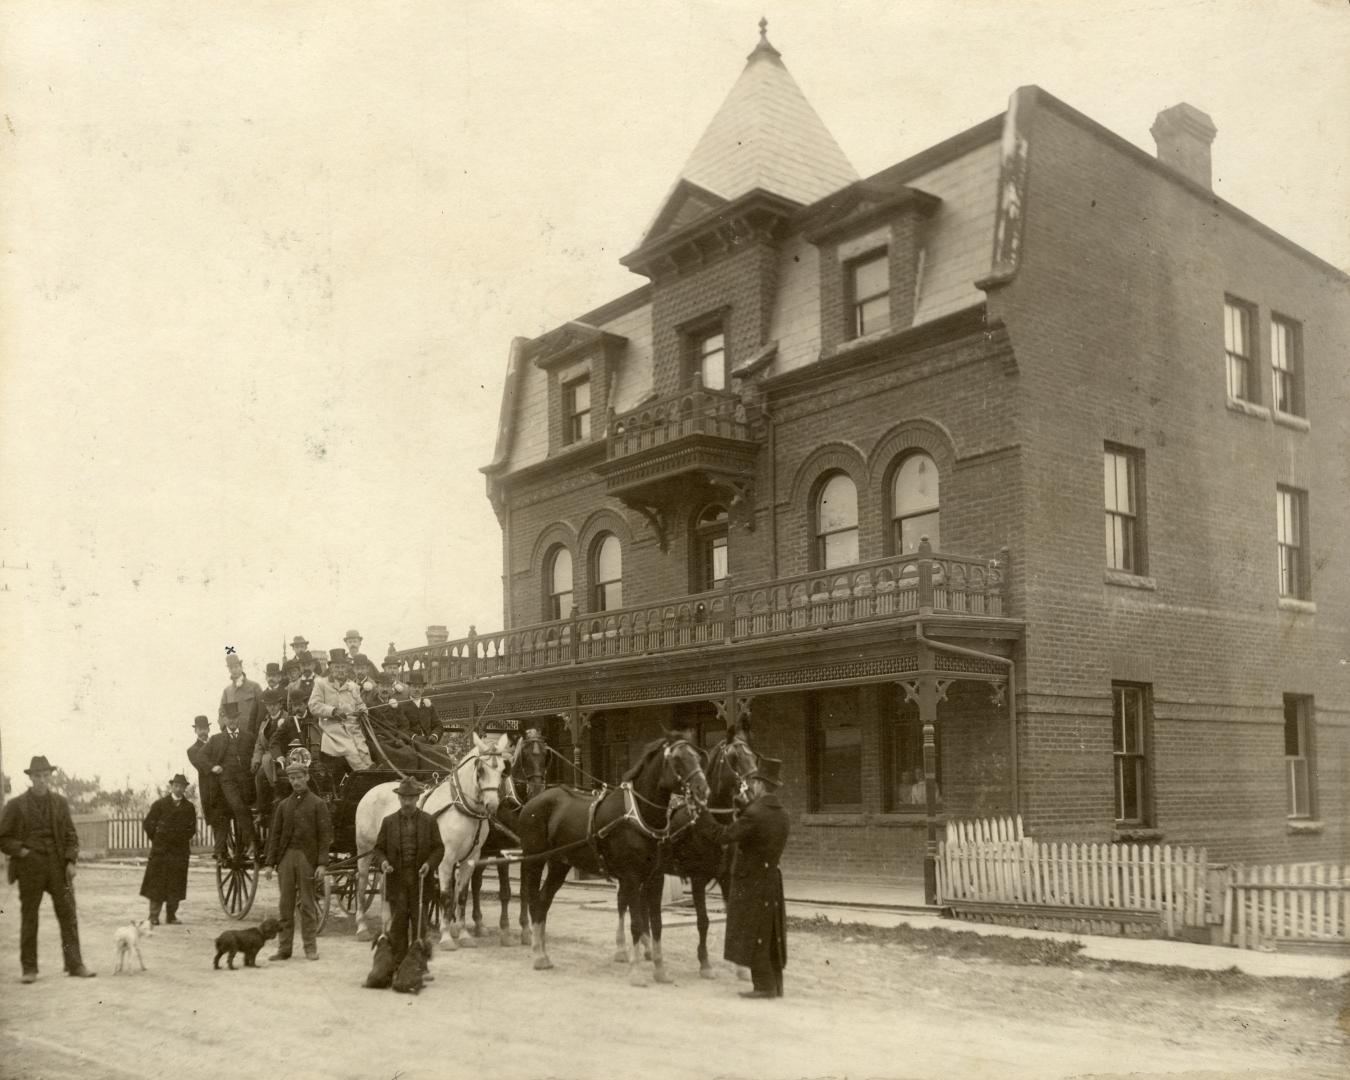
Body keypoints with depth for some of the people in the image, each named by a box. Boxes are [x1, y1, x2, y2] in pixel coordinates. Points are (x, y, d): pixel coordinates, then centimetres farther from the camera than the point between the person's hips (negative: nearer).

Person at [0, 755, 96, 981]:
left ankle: (74, 964, 2)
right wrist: (20, 851, -11)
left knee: (68, 914, -2)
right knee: (29, 918, 4)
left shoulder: (60, 803, 9)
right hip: (29, 867, -2)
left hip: (58, 866, 2)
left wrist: (70, 860, -1)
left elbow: (70, 835, 11)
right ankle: (29, 968, 13)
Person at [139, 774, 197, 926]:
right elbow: (148, 822, 3)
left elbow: (192, 828, 15)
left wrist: (184, 839, 4)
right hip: (160, 850, -2)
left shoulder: (189, 808, 8)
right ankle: (154, 916, 2)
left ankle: (171, 915, 9)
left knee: (176, 884, 1)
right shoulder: (159, 804, 2)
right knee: (157, 883, -2)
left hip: (180, 851, 2)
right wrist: (156, 839, 3)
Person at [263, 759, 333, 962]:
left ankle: (310, 947, 8)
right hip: (286, 857, 3)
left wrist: (322, 864, -12)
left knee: (307, 904, 2)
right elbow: (275, 835, 11)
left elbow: (325, 836, -3)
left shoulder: (318, 804, 1)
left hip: (307, 858, -3)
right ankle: (284, 948, 10)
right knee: (286, 904, 5)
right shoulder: (283, 805, 12)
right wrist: (269, 863, 3)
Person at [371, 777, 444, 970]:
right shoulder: (389, 822, 6)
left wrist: (430, 864, -14)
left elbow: (439, 848, 4)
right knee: (398, 924, 1)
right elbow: (377, 849, 8)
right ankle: (398, 965, 8)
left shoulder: (429, 821, 4)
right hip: (396, 880, 0)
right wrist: (382, 862, -13)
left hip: (420, 880, 0)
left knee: (419, 925, 4)